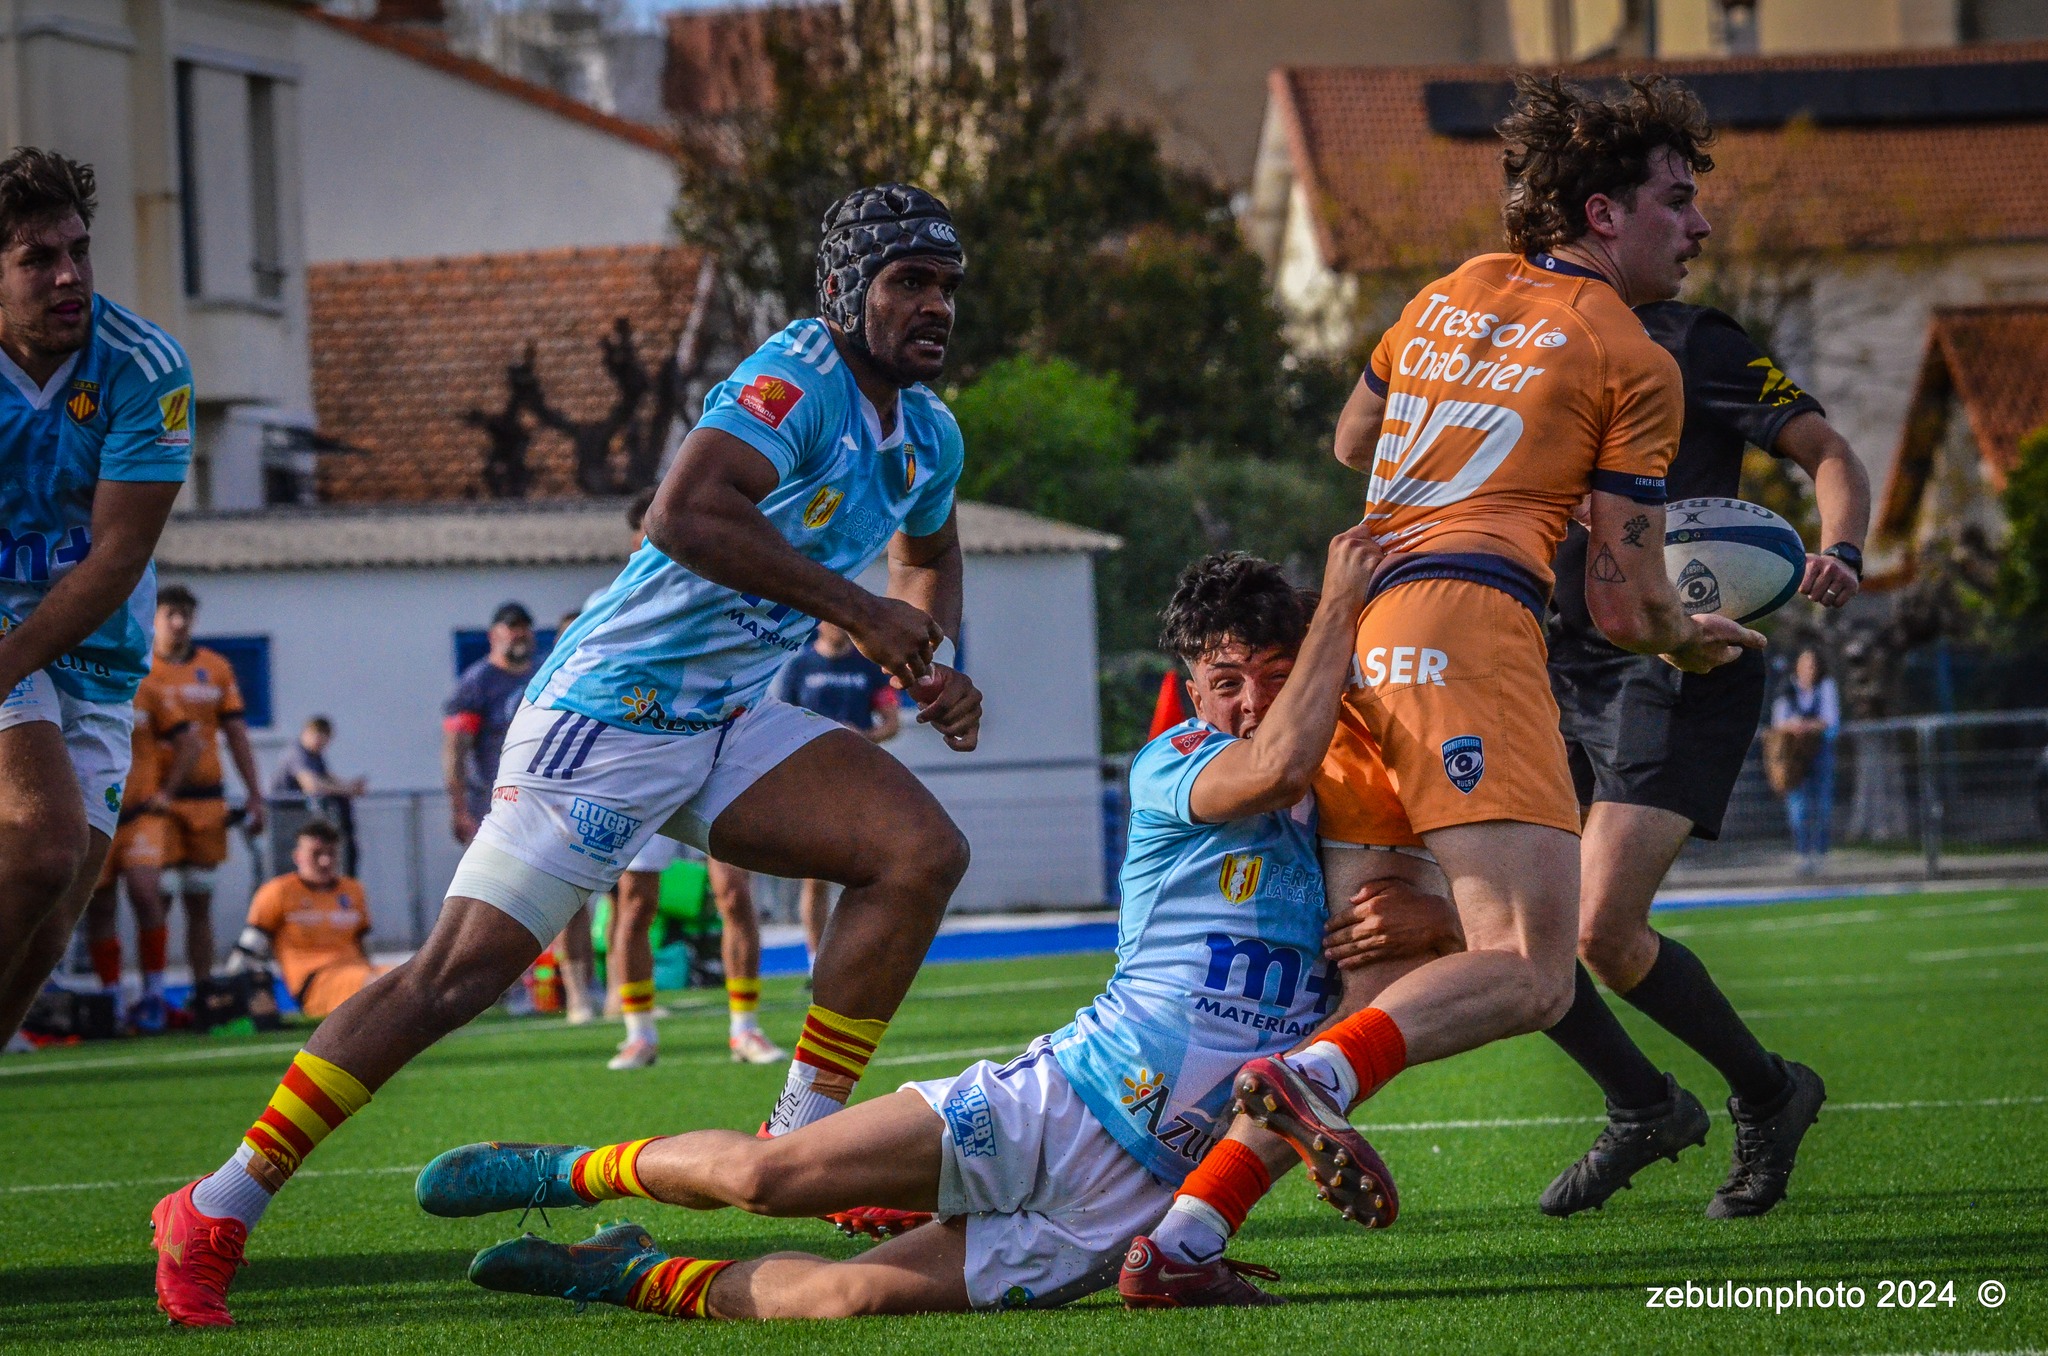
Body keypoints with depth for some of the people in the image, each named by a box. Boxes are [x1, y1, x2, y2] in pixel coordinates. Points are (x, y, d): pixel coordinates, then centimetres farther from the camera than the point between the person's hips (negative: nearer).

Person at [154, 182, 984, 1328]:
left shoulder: (927, 436, 11)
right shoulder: (801, 376, -16)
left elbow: (929, 553, 36)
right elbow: (683, 513, -33)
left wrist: (936, 665, 16)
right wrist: (855, 610, -26)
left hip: (734, 727, 8)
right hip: (609, 716, -8)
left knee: (926, 852, -8)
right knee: (458, 976, -11)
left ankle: (803, 1141, 0)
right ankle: (217, 1212, -3)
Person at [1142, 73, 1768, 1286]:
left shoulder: (1450, 295, 24)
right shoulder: (1634, 364, 5)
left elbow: (1354, 443, 41)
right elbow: (1626, 604, 5)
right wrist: (1698, 641, 25)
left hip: (1356, 627, 7)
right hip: (1469, 627, -7)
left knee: (1363, 985, 8)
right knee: (1530, 971, -13)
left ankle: (1187, 1228, -6)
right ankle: (1316, 1081, -39)